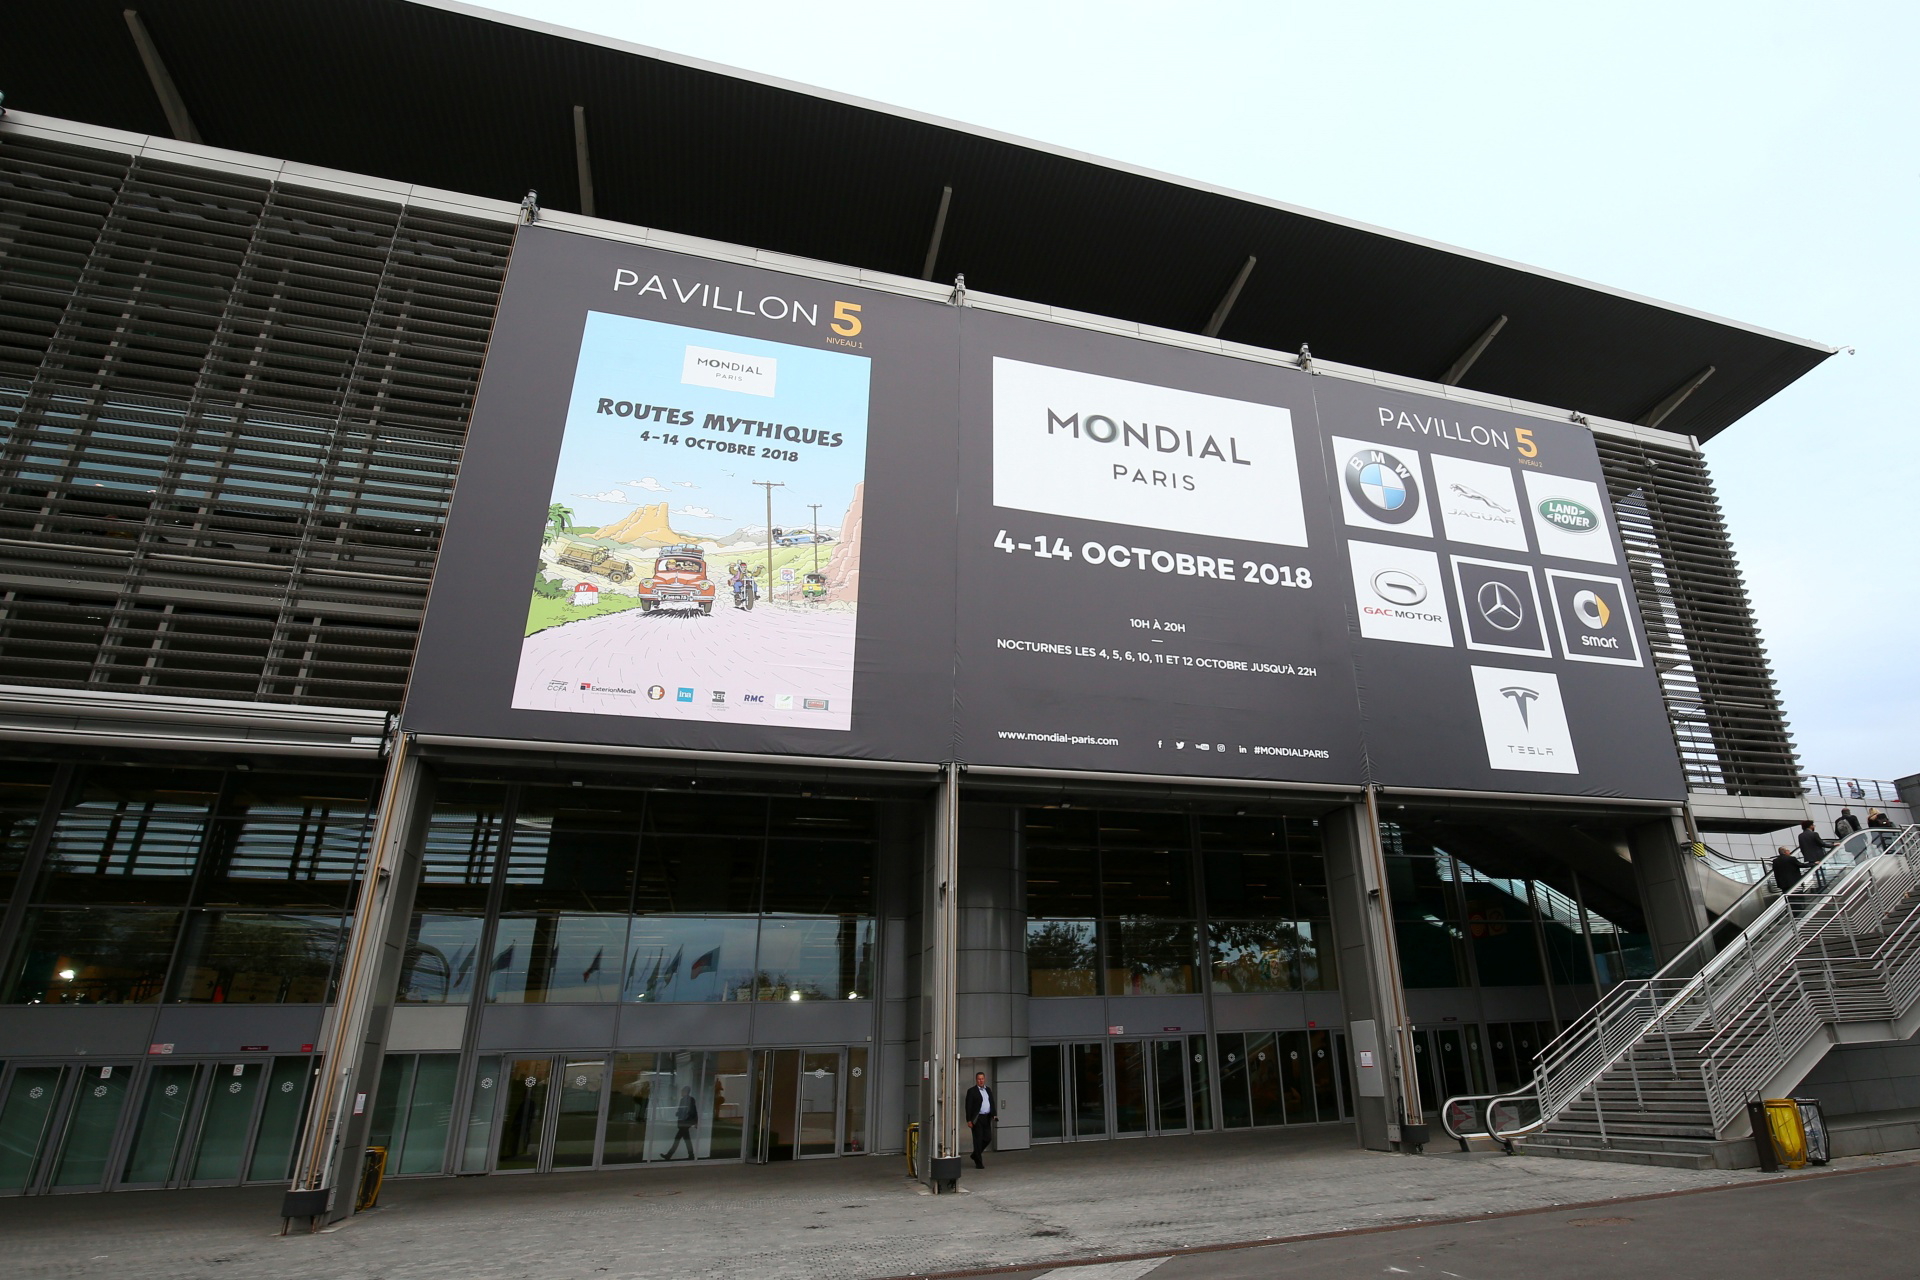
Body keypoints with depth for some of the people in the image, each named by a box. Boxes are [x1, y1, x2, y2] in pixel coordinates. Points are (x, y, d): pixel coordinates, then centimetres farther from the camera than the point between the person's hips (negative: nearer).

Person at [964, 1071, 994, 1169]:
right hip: (977, 1119, -6)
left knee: (988, 1138, 7)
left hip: (987, 1118, 6)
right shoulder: (971, 1091, -5)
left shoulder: (988, 1090, 14)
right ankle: (978, 1162, 9)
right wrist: (969, 1120, -13)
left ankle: (975, 1155, 27)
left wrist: (994, 1114, 5)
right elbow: (968, 1106, -8)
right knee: (978, 1140, -1)